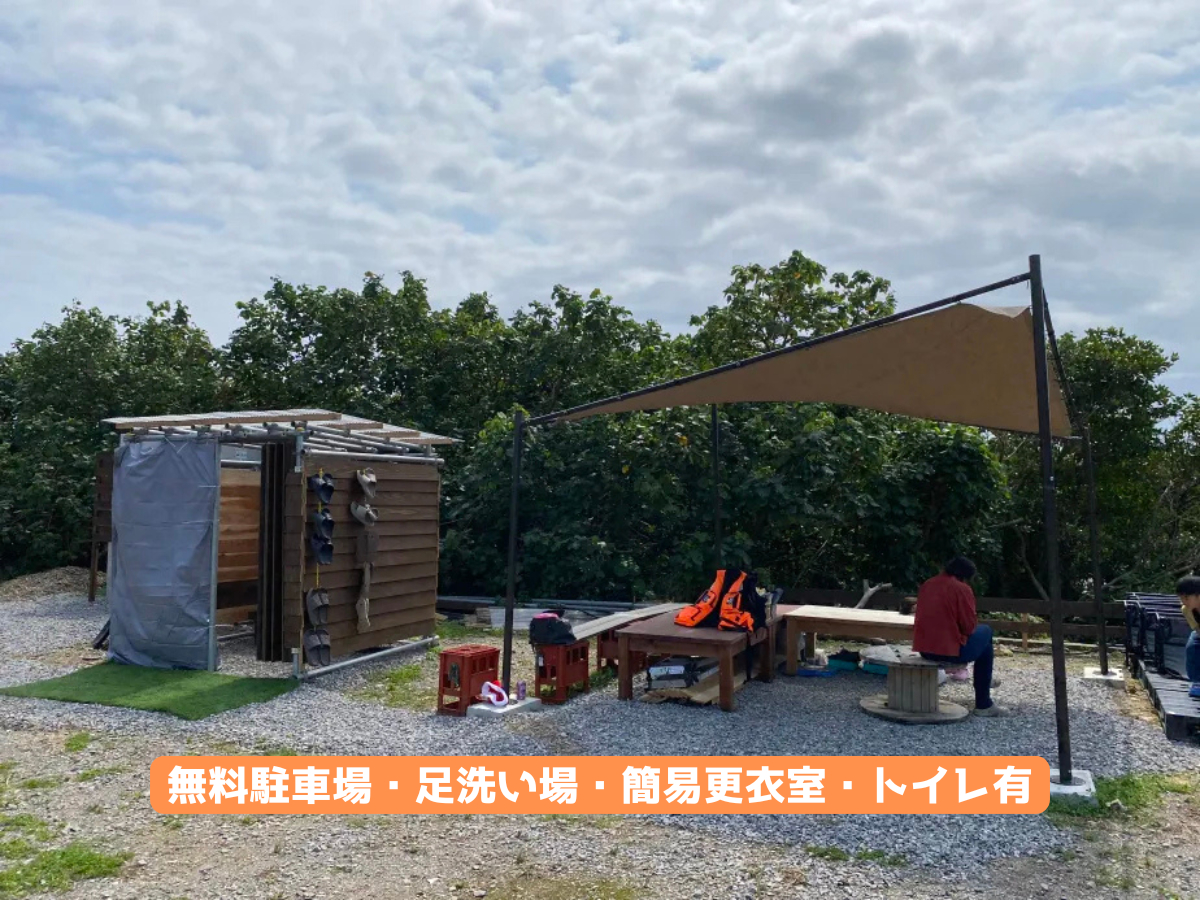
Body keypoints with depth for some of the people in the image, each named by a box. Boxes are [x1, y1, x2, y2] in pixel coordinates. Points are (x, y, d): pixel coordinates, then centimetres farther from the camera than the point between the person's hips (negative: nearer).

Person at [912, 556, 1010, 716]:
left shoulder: (927, 585, 10)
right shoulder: (962, 589, -10)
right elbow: (969, 627, -9)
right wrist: (975, 619, 14)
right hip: (950, 651, -7)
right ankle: (983, 705, 22)